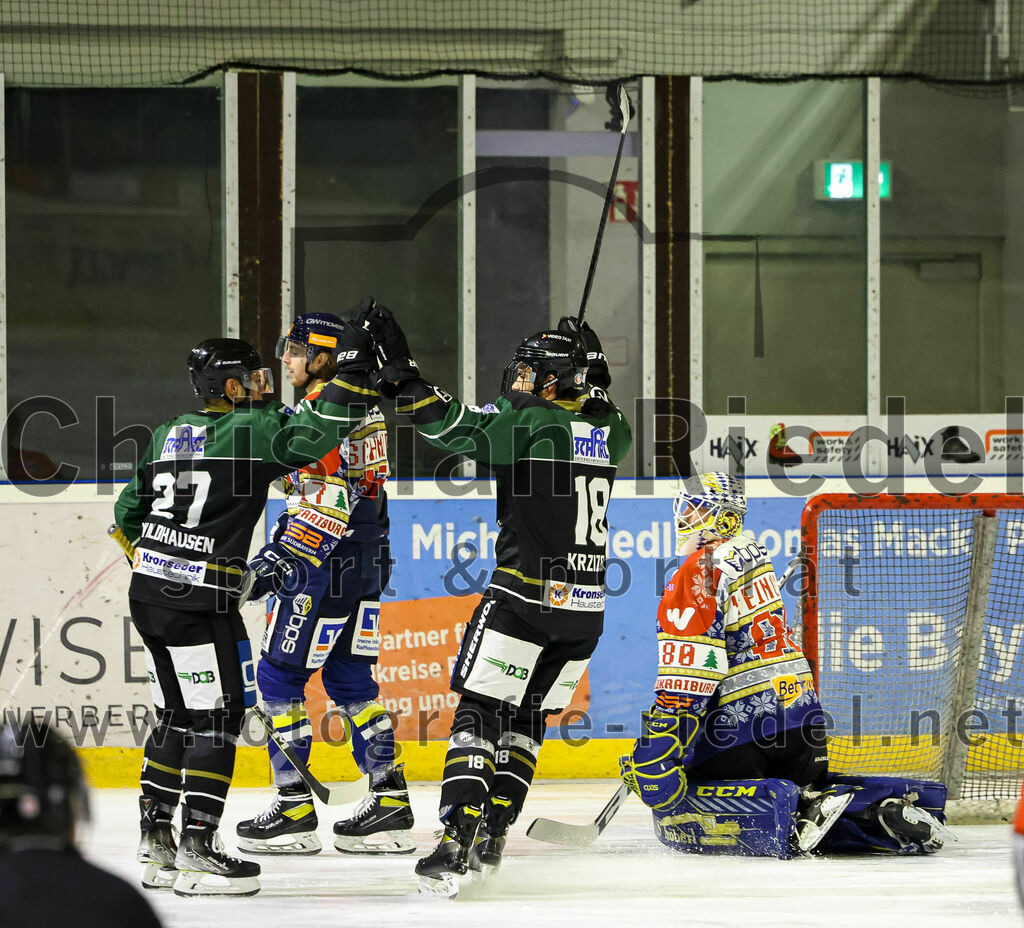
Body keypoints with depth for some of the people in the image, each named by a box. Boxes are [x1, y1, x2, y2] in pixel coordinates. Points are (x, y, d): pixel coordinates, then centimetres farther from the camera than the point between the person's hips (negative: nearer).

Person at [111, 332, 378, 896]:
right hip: (199, 602, -9)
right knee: (216, 717, -5)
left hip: (148, 594, 9)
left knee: (178, 716, 17)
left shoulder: (168, 435, 15)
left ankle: (155, 841, 19)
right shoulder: (251, 430, -8)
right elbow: (317, 436, -22)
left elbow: (128, 514, 22)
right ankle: (196, 850, -8)